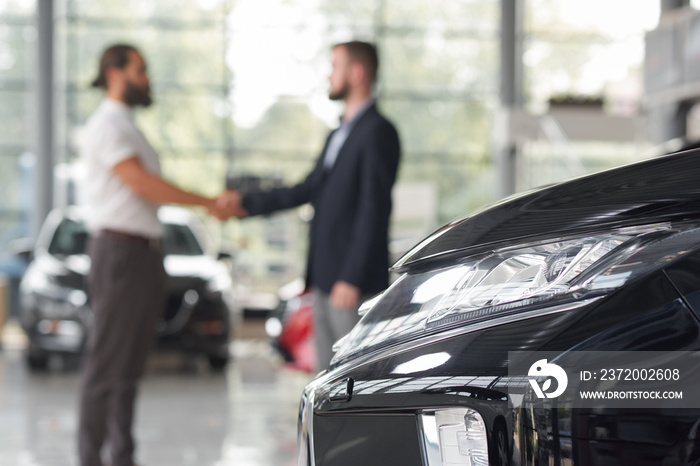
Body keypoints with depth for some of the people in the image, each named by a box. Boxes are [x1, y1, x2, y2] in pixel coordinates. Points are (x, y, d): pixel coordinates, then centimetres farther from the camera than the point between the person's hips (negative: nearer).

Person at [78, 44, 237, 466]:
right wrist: (209, 204, -16)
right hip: (119, 252, -9)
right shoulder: (107, 126, -10)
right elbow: (142, 184, -19)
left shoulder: (130, 128, 21)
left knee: (131, 365, 11)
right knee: (106, 364, -7)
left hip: (145, 252, 9)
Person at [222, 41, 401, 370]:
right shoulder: (338, 136, 20)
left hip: (354, 282, -10)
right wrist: (246, 203, 14)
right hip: (325, 280, 10)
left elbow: (374, 210, -17)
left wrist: (352, 279, -20)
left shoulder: (378, 132, -10)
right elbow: (308, 191, 19)